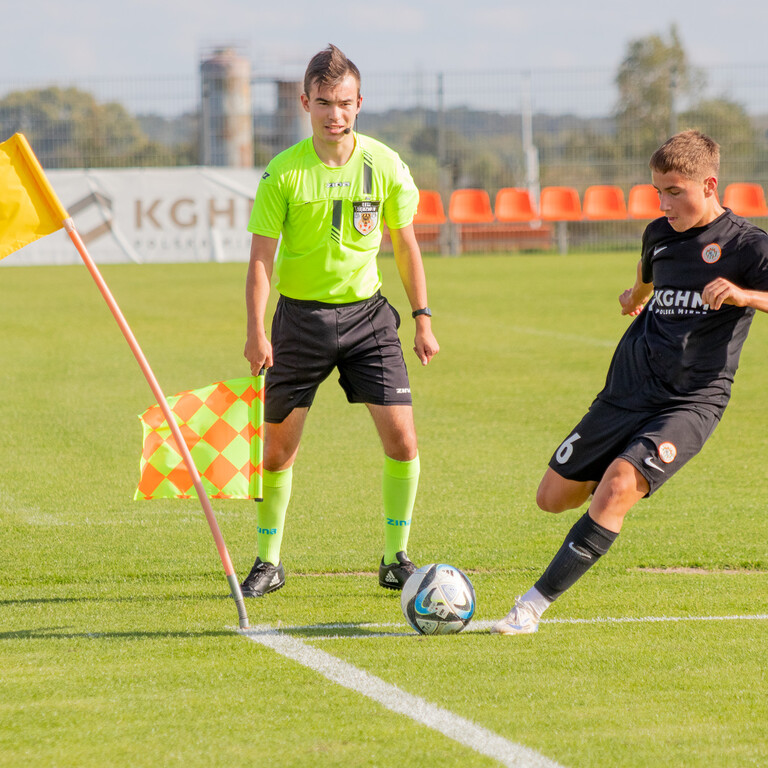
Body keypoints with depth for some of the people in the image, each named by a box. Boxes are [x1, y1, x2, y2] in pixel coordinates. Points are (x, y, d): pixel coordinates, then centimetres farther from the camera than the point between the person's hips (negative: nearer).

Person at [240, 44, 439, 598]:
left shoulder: (385, 166, -3)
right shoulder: (283, 173, -10)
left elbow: (405, 245, 8)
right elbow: (262, 257, -8)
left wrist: (423, 318, 5)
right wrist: (257, 332, -18)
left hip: (366, 313, 1)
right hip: (301, 316, -1)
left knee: (402, 438, -9)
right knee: (279, 448, 3)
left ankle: (396, 560, 5)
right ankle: (269, 562, 20)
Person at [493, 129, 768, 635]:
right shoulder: (659, 234, 11)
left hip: (691, 403, -7)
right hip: (627, 393, 7)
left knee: (617, 489, -28)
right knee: (554, 497, 8)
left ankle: (534, 605, -23)